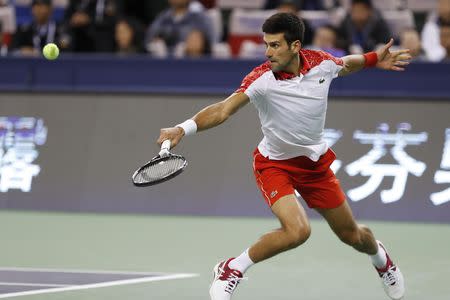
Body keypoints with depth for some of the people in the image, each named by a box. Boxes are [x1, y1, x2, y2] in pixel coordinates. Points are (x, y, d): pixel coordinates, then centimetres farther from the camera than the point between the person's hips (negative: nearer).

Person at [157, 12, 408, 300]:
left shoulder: (322, 63, -14)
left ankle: (379, 255, 52)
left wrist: (375, 59, 12)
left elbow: (346, 64, 12)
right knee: (297, 230, -30)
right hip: (274, 164, -4)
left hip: (315, 161, 4)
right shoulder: (262, 79, -27)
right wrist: (183, 128, -53)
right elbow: (223, 109, -39)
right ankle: (232, 269, -9)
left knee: (352, 235, 15)